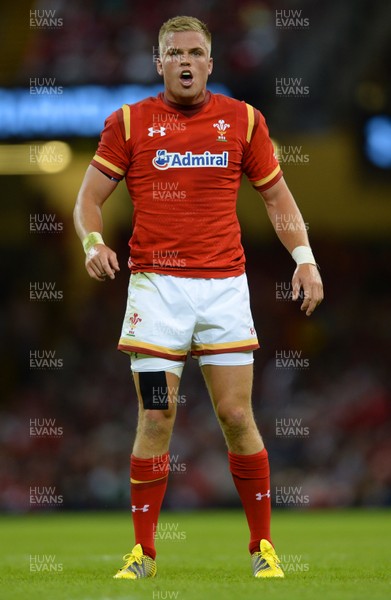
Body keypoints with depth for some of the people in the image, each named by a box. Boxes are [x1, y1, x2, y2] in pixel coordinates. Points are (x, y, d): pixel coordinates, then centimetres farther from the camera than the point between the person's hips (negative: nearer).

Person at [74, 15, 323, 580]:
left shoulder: (243, 120, 7)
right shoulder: (128, 122, 3)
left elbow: (276, 194, 15)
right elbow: (89, 198, 4)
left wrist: (304, 257, 2)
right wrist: (94, 243, -16)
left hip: (224, 283, 1)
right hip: (155, 284, -1)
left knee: (237, 416, 0)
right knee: (156, 417, -3)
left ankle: (263, 545, 11)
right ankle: (143, 550, 6)